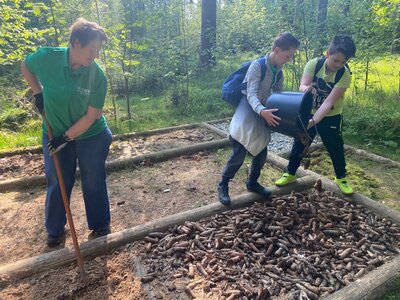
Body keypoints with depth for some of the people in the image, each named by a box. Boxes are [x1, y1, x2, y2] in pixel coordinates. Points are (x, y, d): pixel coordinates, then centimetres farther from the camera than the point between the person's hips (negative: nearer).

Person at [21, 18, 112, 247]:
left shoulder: (98, 76, -20)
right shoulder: (47, 58, -16)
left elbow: (91, 116, -18)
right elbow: (25, 66, 8)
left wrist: (66, 137, -18)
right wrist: (38, 93, -1)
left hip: (91, 136, -1)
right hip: (55, 136, 2)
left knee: (94, 184, 9)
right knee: (57, 185, 12)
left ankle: (101, 227, 29)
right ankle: (55, 231, 32)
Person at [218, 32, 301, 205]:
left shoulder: (279, 73, 6)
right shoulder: (257, 66, -18)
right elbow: (252, 94, -27)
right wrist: (262, 111, -45)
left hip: (262, 113, 8)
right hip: (247, 111, -7)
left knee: (261, 153, 10)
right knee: (239, 155, -10)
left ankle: (252, 183, 31)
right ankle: (223, 185, 9)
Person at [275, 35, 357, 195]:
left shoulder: (345, 75, -21)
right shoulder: (313, 64, -16)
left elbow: (329, 102, -29)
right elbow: (301, 87, -26)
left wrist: (314, 121, -41)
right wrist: (306, 88, -51)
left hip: (330, 118, -1)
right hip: (309, 114, 1)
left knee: (336, 149, 8)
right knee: (299, 144, 9)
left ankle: (341, 178, 33)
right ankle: (290, 173, 29)